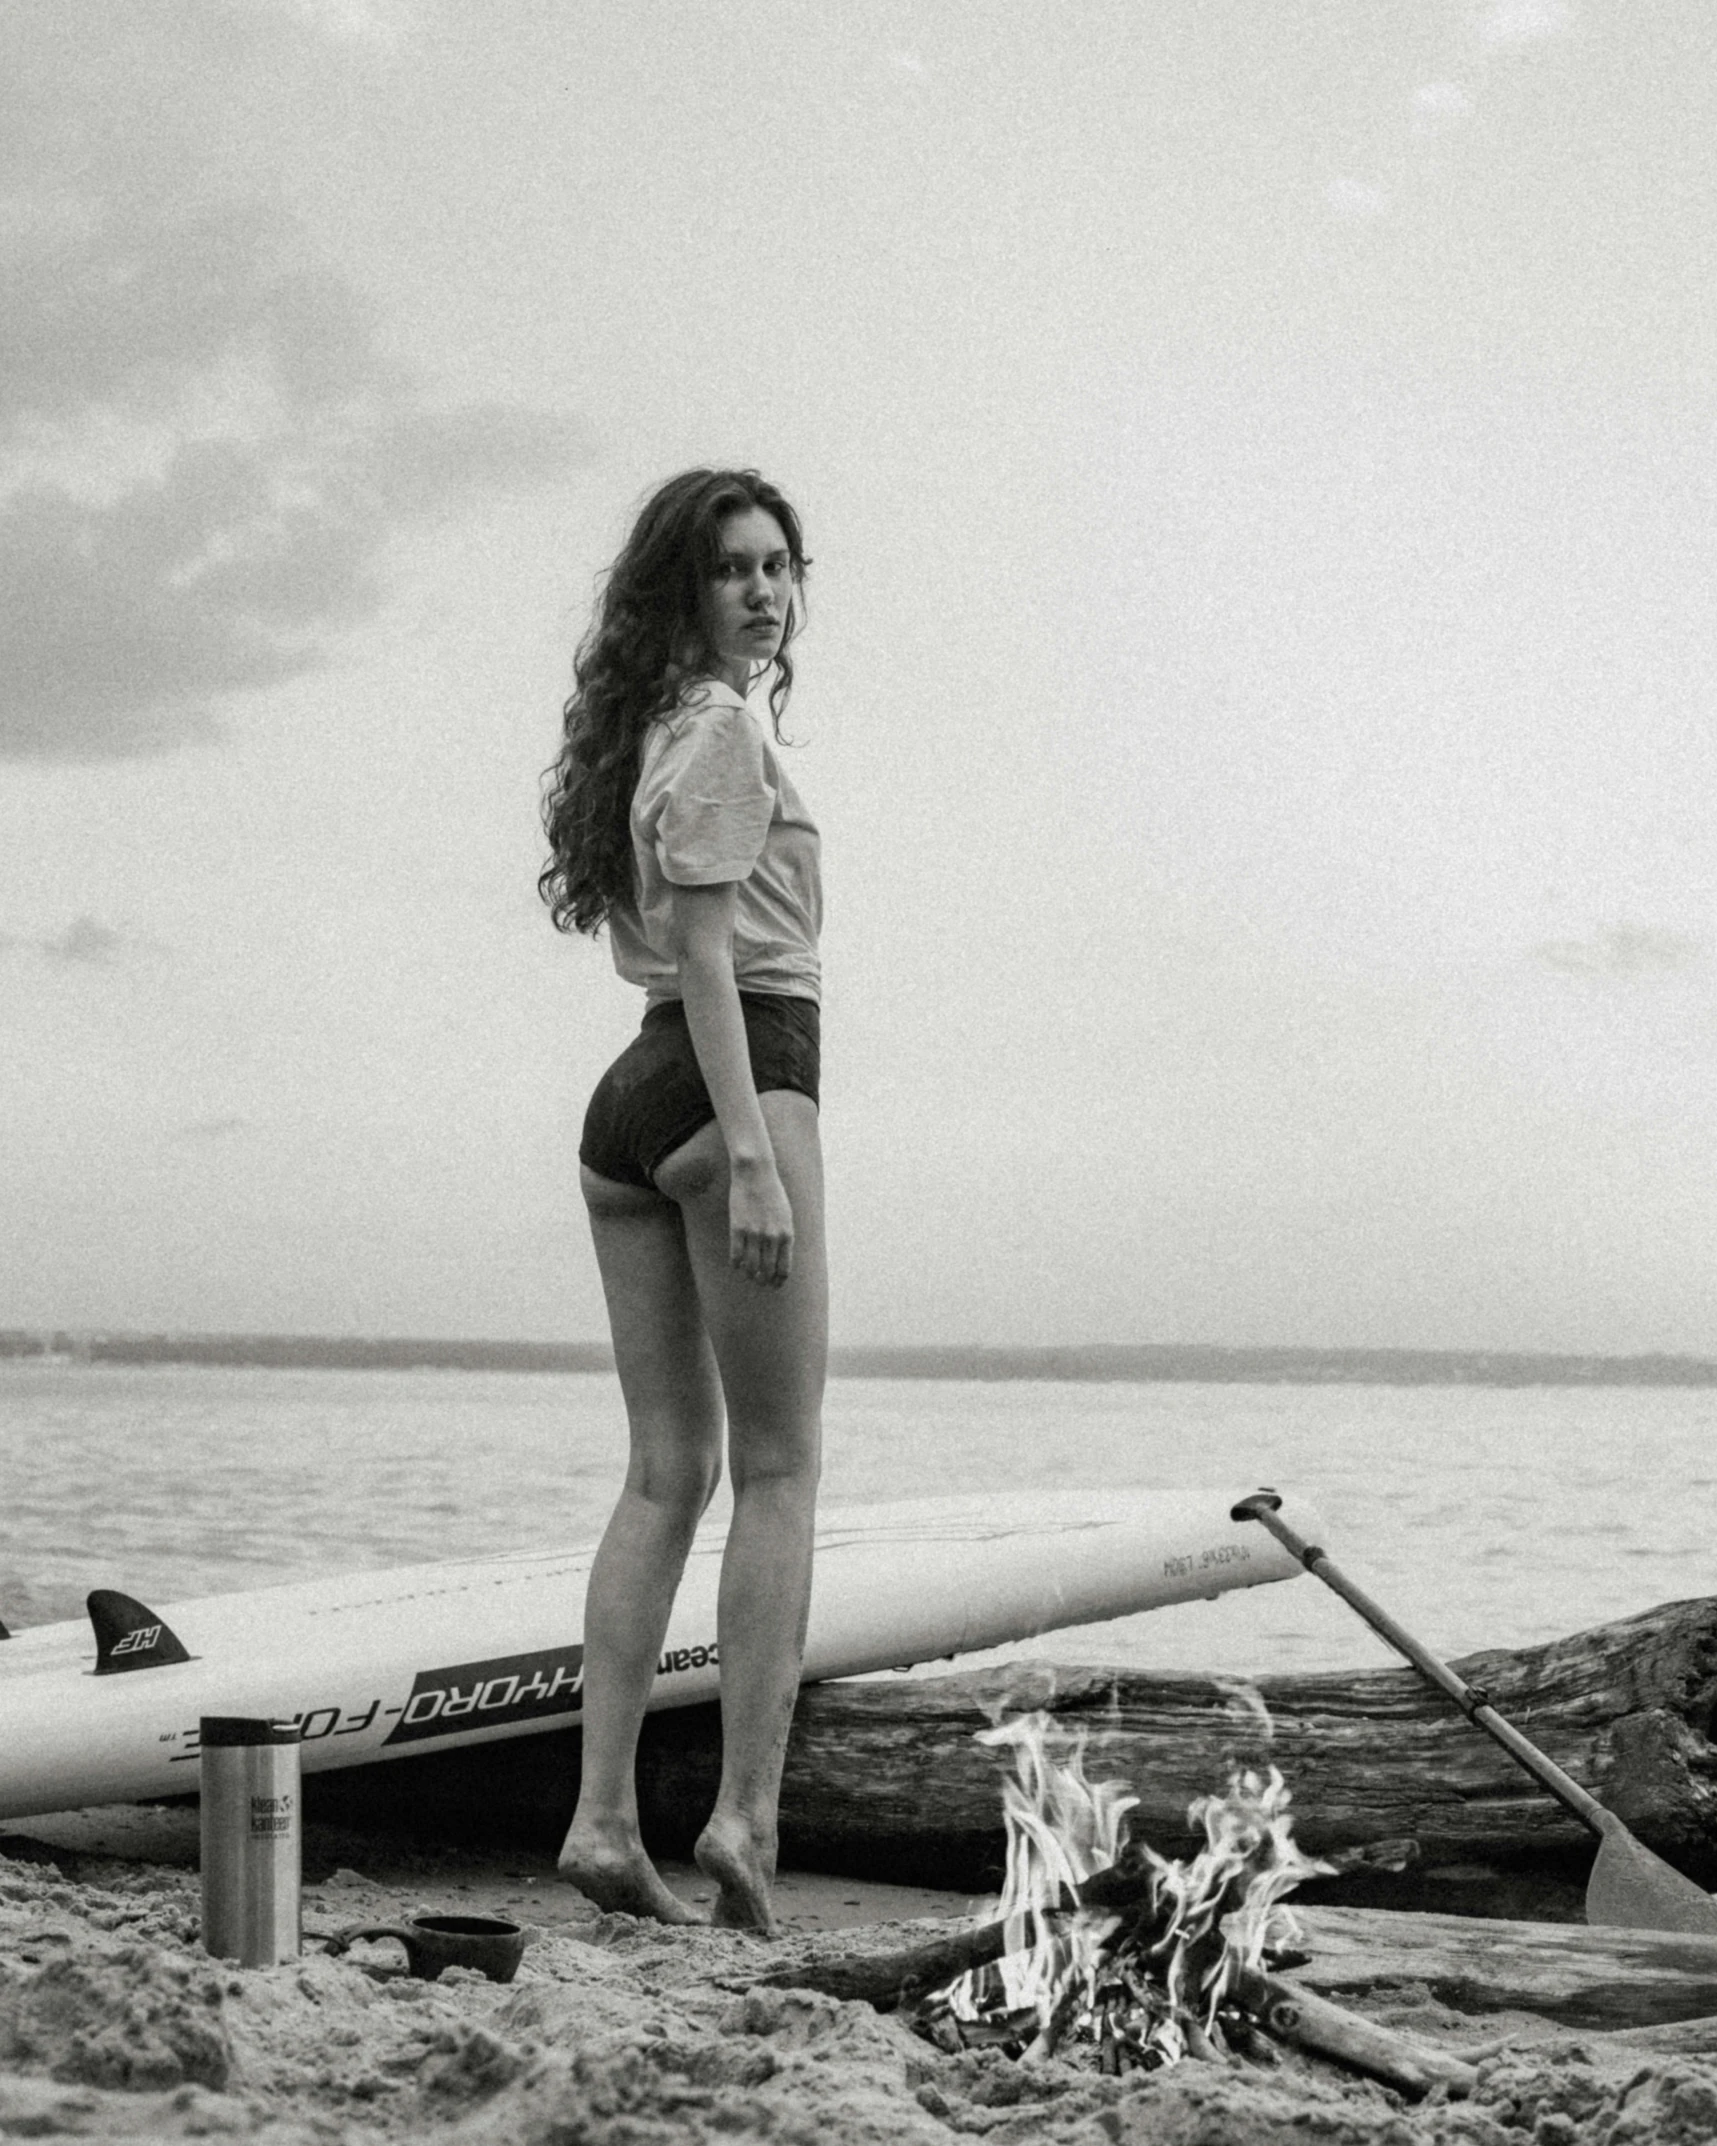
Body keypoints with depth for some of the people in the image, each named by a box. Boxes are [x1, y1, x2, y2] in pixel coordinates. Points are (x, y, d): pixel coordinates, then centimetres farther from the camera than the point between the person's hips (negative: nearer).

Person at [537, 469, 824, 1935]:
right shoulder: (727, 729, -5)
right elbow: (708, 951, -14)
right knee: (781, 1469, -5)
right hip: (736, 1080, -9)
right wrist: (752, 1157, -20)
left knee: (666, 1472, 6)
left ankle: (604, 1816, 3)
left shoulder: (655, 730, 23)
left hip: (627, 1100, 9)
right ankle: (748, 1812, -9)